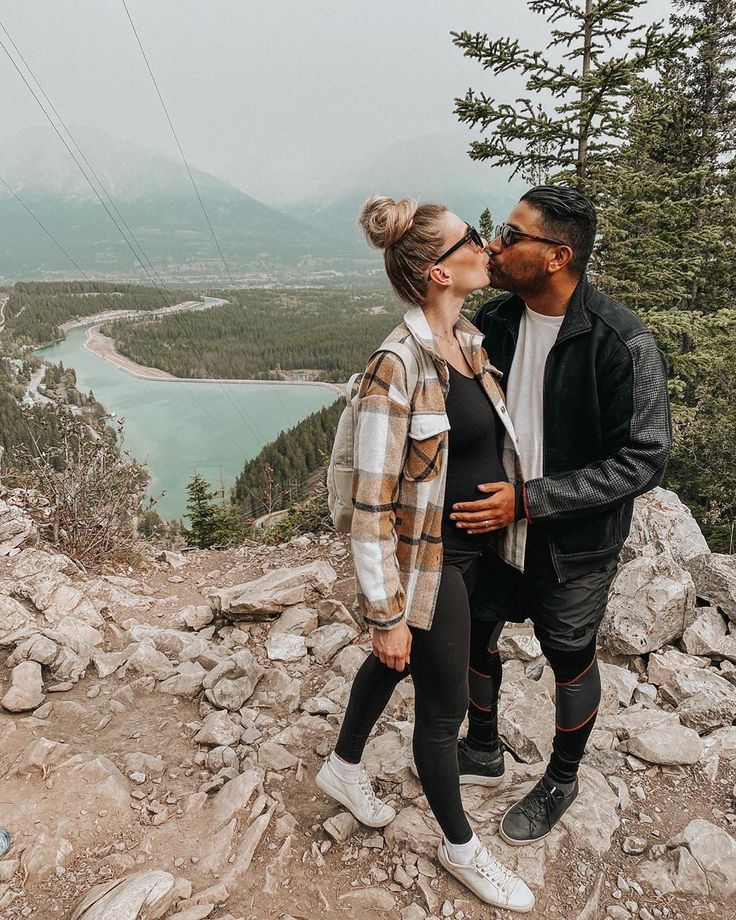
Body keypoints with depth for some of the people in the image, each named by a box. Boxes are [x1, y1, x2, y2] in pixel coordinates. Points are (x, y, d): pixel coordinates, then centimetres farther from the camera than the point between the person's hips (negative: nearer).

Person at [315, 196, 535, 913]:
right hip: (427, 564, -8)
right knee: (444, 707, 12)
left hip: (475, 547, 8)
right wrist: (386, 614, -17)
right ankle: (458, 845, 40)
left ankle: (343, 768, 54)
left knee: (394, 663, 27)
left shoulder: (470, 340, 1)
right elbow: (372, 505, -23)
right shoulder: (397, 367, -26)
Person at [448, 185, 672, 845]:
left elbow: (644, 460, -21)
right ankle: (483, 753, 48)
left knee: (570, 661, 16)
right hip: (493, 526, 6)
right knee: (476, 634, 19)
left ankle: (561, 781, 45)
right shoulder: (494, 320, -6)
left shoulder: (622, 343, -23)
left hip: (574, 544, -5)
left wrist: (528, 500, -26)